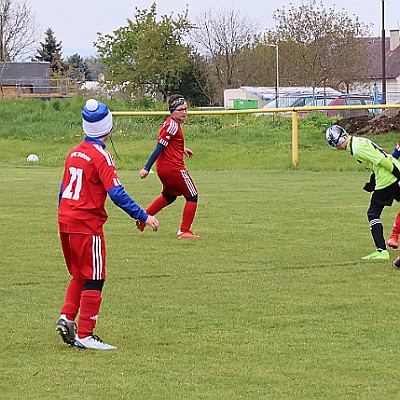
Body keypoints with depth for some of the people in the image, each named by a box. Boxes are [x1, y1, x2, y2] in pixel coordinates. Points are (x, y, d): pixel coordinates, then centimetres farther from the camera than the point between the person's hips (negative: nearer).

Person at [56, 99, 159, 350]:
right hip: (88, 225, -8)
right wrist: (143, 216, -18)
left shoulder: (74, 153, 11)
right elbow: (116, 193, -20)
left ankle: (67, 317, 5)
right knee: (94, 280, 0)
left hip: (66, 223, 8)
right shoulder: (101, 156, -12)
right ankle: (85, 336, -1)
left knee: (79, 275, 20)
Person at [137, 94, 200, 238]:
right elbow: (159, 147, -22)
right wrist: (147, 168, -25)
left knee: (169, 196, 28)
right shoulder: (173, 126, -18)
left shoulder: (170, 123, 11)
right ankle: (184, 231, 3)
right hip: (174, 168, -10)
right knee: (192, 197, 3)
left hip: (163, 169, 10)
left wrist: (182, 149, 42)